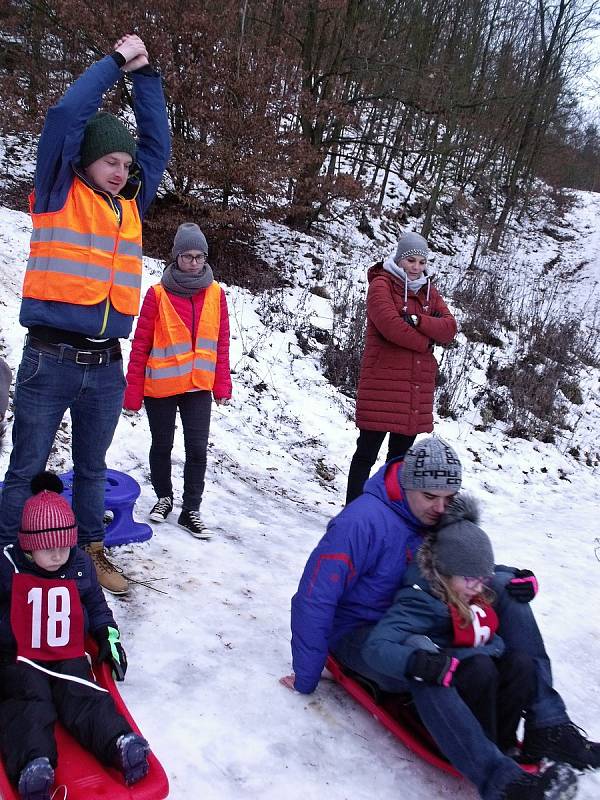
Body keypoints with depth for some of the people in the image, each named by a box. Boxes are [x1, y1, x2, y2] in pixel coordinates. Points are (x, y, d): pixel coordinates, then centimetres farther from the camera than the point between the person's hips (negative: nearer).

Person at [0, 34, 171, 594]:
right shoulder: (59, 193, 0)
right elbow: (65, 117, -10)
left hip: (106, 364, 5)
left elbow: (156, 141, 16)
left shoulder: (131, 203, 13)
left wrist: (143, 74, 12)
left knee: (92, 469, 17)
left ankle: (91, 553, 30)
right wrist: (115, 62, -1)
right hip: (50, 358, -4)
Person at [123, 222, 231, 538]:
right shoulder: (158, 293, -8)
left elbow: (221, 342, 4)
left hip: (199, 386, 2)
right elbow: (141, 344, -5)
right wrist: (133, 391, -5)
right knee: (162, 446, 13)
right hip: (160, 385, -1)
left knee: (197, 449, 0)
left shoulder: (215, 293, 0)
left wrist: (222, 385, 1)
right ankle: (164, 497, 35)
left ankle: (190, 510, 14)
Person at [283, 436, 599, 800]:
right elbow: (313, 600, -22)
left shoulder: (443, 519, -1)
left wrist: (518, 580, -11)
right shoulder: (362, 521, -23)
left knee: (503, 588, -15)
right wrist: (306, 679, -16)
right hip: (360, 633, -6)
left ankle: (546, 725, -20)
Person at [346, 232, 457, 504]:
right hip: (382, 382, -6)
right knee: (367, 452, -3)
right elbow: (390, 325, -19)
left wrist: (417, 321, -14)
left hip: (418, 386, 7)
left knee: (401, 454, 14)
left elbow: (449, 328, 3)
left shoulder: (429, 292, 17)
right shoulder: (382, 284, -3)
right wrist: (427, 341, -6)